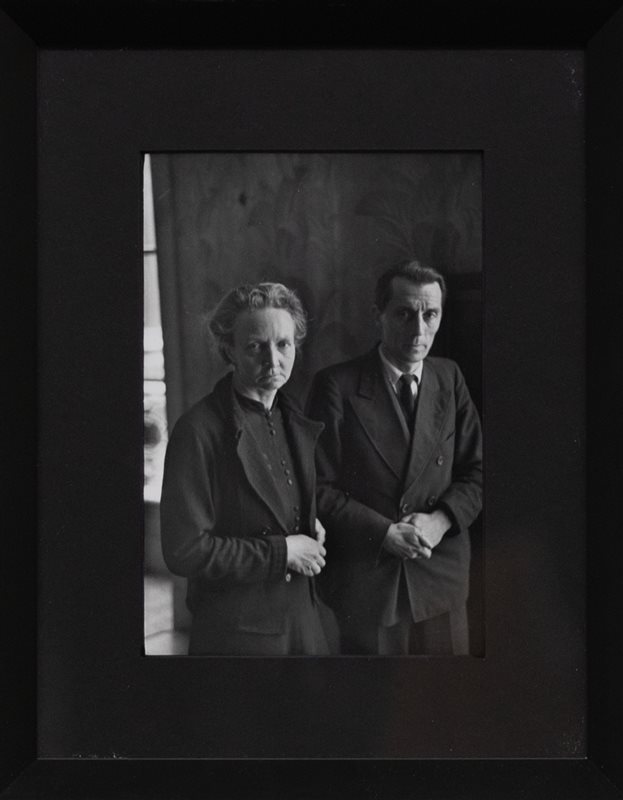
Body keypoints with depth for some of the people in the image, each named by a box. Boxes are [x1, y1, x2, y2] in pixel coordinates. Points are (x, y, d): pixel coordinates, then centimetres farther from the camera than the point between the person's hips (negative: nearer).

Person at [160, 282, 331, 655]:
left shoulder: (293, 418, 5)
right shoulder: (199, 431, -18)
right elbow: (184, 551, -20)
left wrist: (313, 528, -1)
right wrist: (282, 551, -17)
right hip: (239, 629, -6)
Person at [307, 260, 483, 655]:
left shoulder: (450, 378, 5)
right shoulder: (337, 385, -8)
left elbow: (477, 470, 6)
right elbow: (320, 488, -8)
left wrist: (441, 519, -11)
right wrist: (386, 533, -16)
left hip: (442, 579, 3)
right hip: (363, 584, -3)